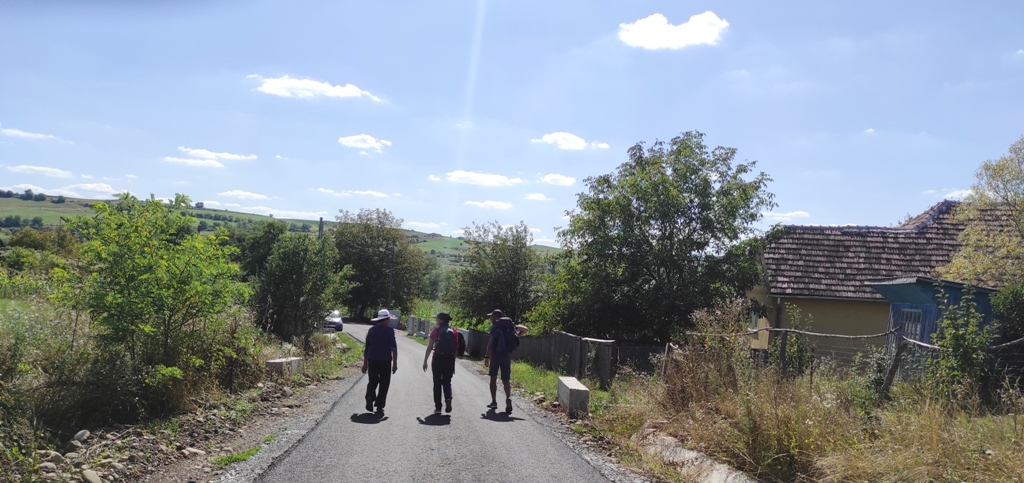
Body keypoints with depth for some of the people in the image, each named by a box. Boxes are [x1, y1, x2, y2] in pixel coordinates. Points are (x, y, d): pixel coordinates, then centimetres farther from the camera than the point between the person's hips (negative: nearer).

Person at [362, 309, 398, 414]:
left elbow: (366, 348, 12)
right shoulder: (389, 330, -4)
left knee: (372, 382, 14)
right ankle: (379, 406, 5)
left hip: (372, 360, 3)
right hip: (385, 360, -3)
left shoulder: (371, 330, 9)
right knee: (384, 384, 7)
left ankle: (370, 397, -12)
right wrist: (395, 363, -7)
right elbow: (394, 348, -10)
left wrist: (365, 363, 17)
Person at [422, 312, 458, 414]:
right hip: (450, 359, 2)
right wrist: (453, 363, 10)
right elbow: (456, 349, 3)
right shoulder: (454, 332, 3)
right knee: (447, 382, 15)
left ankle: (438, 407, 10)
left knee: (437, 383, 8)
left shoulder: (436, 331, -5)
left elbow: (429, 347, -7)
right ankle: (448, 399, -11)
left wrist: (425, 361, -1)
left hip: (438, 359, -2)